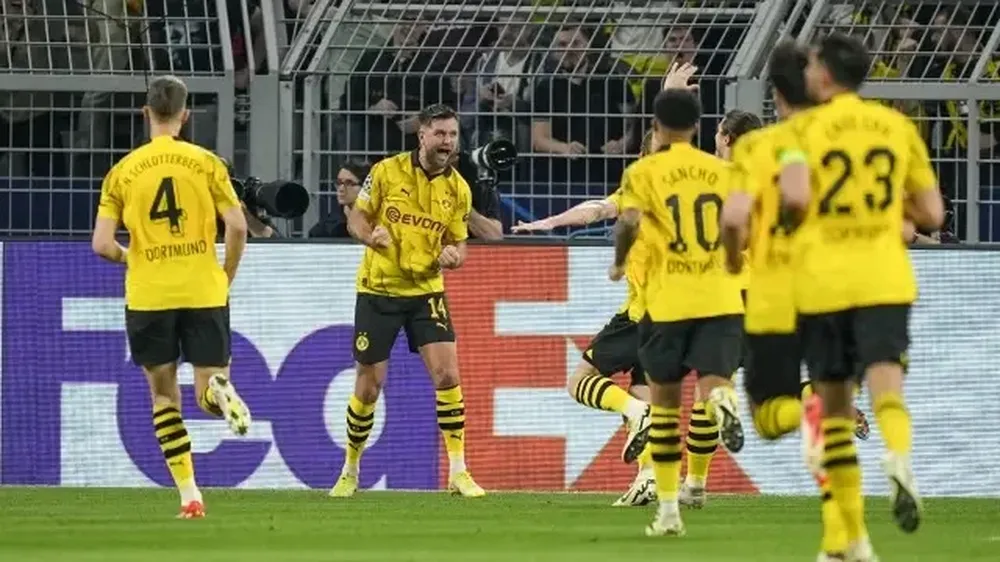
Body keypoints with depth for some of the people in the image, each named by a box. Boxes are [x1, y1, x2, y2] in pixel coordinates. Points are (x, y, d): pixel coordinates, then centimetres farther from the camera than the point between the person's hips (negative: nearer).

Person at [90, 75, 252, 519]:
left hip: (148, 295, 0)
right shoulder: (206, 163, 1)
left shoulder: (123, 171, 1)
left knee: (164, 395, 13)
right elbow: (237, 226, -6)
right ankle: (220, 389, -31)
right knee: (208, 391, 8)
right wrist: (227, 277, 10)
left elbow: (102, 244, -2)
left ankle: (189, 496, 2)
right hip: (204, 293, 0)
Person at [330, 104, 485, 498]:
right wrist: (370, 235, -21)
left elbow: (458, 244, 8)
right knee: (369, 385, 3)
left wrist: (453, 255, -16)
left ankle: (458, 472, -7)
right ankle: (350, 472, 23)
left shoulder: (458, 189, 0)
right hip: (378, 289, -1)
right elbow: (356, 217, 1)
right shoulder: (387, 171, -7)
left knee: (447, 374, -14)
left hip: (426, 291, 1)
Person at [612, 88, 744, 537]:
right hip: (721, 298, 1)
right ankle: (723, 403, -46)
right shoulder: (723, 171, 10)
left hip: (668, 301, -1)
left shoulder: (644, 172, 1)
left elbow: (629, 222, -15)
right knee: (712, 382, -6)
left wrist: (619, 263, 3)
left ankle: (668, 508, 15)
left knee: (664, 400, 12)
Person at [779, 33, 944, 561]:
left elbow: (795, 197, -18)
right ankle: (898, 456, -47)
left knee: (834, 405, 11)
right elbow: (932, 215, 12)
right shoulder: (898, 126, 10)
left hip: (821, 281, -1)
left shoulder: (805, 128, -1)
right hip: (884, 279, 1)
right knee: (886, 383, -12)